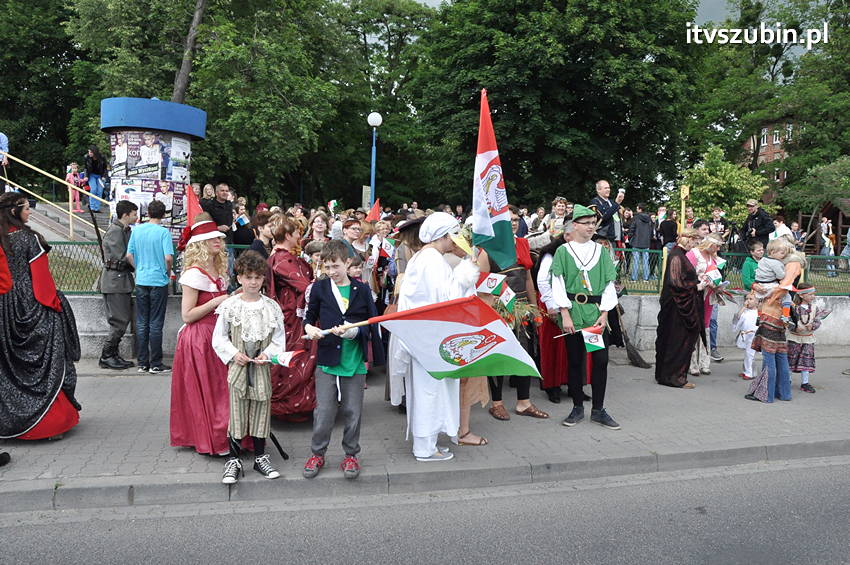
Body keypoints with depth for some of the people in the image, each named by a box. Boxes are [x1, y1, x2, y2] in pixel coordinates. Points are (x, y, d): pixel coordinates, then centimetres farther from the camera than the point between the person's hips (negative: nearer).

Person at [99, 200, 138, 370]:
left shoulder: (126, 230, 16)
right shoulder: (114, 231, -13)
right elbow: (122, 257, -17)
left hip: (123, 280, 10)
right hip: (115, 281, -10)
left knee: (125, 317, 12)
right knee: (119, 321, -7)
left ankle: (114, 355, 20)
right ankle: (106, 357, 2)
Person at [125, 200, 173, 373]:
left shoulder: (136, 230, 3)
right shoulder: (163, 232, -10)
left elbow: (129, 255, 4)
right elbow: (168, 257, -18)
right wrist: (168, 272, 0)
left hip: (141, 281, 4)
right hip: (159, 281, -4)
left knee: (141, 323, 10)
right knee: (156, 324, 2)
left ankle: (142, 363, 16)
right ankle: (155, 364, 7)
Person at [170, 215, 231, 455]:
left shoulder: (218, 271, 12)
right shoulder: (195, 273, -14)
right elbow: (187, 316, -16)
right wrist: (216, 302, -21)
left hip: (217, 334, 8)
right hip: (199, 338, -8)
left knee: (219, 386, 11)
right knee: (204, 390, 1)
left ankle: (217, 436, 22)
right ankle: (208, 440, 12)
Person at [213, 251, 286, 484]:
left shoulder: (272, 307, 1)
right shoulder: (230, 306, -2)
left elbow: (279, 338, 4)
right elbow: (219, 338, 3)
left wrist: (268, 353, -12)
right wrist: (233, 353, -11)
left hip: (262, 368, 1)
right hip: (237, 366, -1)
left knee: (261, 411, 10)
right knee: (236, 412, 4)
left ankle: (260, 456, 24)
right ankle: (234, 460, 17)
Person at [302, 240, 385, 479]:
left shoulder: (362, 290, 0)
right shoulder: (320, 288, 3)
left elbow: (372, 323, -2)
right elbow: (310, 315, 14)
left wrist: (353, 332, -19)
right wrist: (309, 327, -7)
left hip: (355, 361, 0)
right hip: (327, 359, 0)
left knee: (353, 412, 8)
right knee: (323, 411, 3)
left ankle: (351, 455, 25)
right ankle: (317, 454, 23)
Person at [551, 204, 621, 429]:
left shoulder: (601, 251, 10)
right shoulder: (563, 251, 3)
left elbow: (609, 284, 7)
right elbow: (558, 285, -3)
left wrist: (604, 314, -3)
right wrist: (565, 314, -11)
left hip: (596, 312, 2)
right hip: (572, 313, -2)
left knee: (601, 359, 0)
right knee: (575, 360, 4)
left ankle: (598, 409, 12)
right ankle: (578, 408, 17)